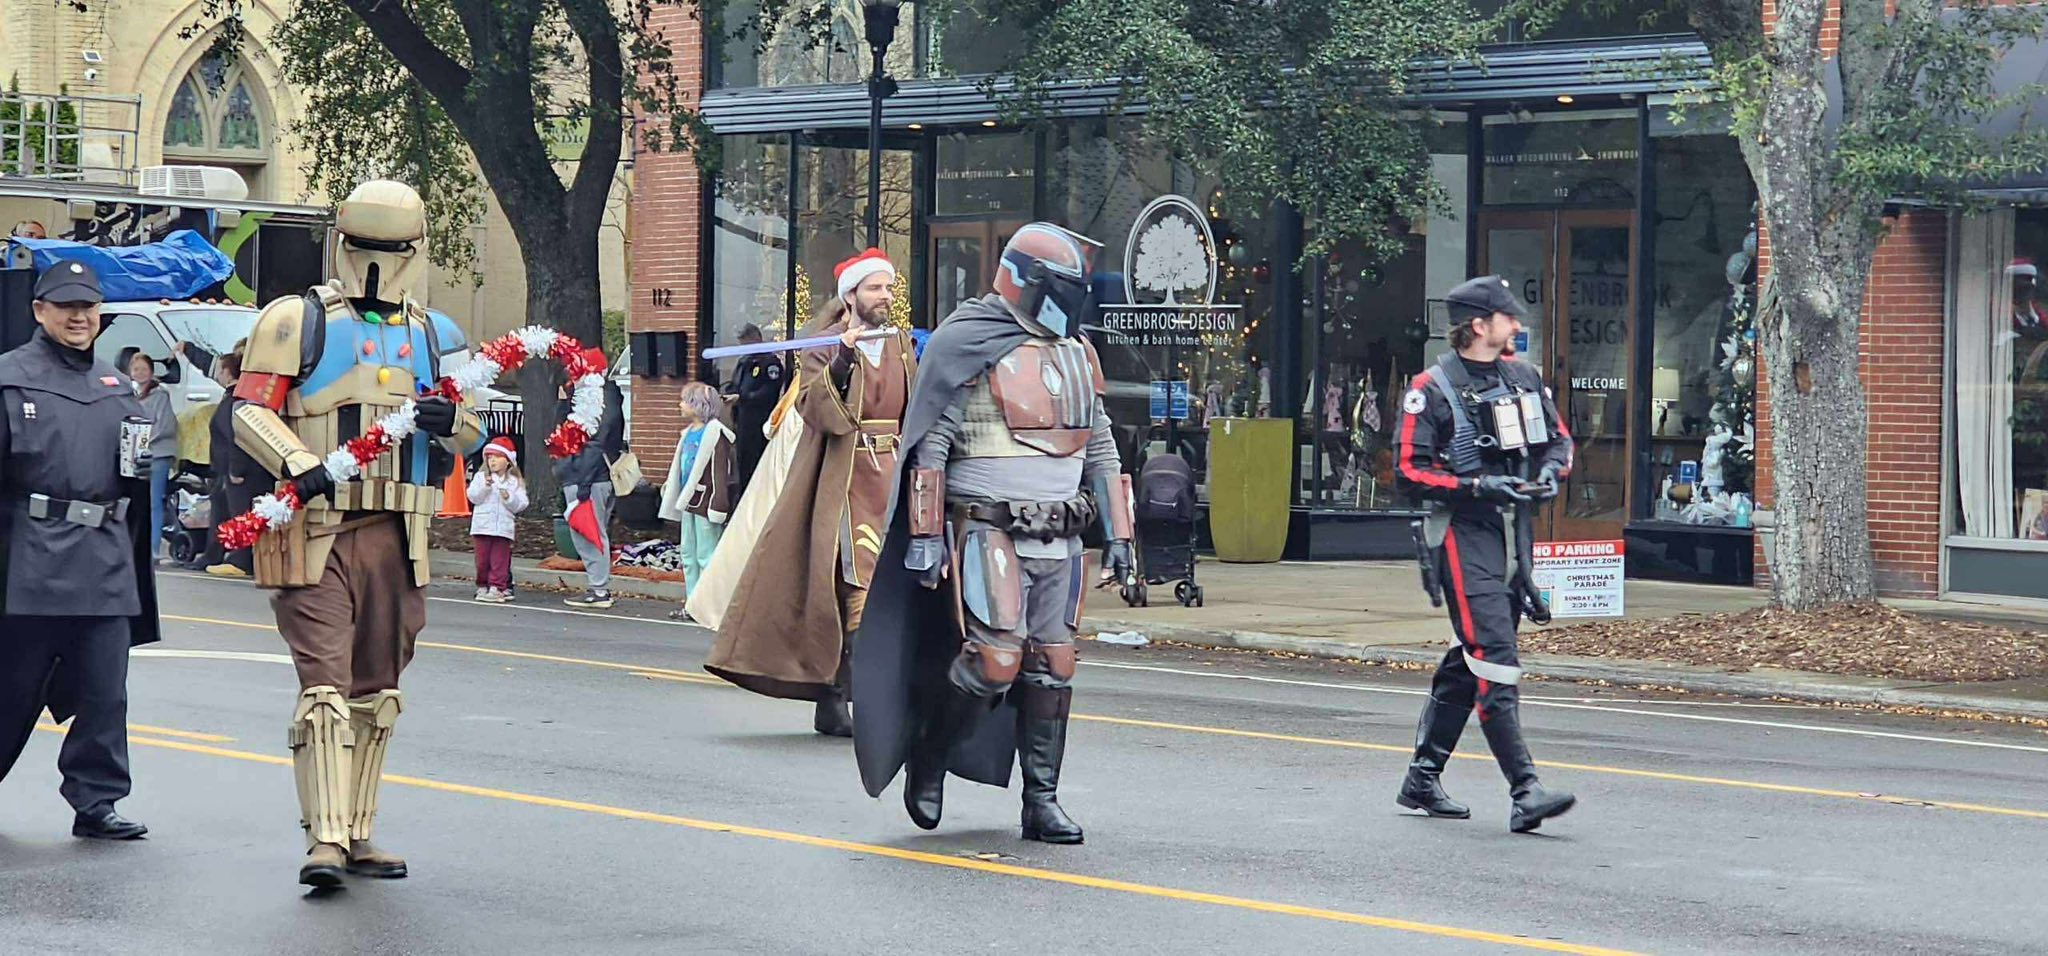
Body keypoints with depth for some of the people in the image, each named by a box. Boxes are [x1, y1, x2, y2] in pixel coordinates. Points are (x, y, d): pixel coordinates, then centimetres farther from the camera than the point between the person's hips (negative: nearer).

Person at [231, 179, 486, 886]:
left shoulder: (435, 338, 16)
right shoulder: (299, 322, 2)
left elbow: (476, 436, 19)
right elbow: (250, 411, -5)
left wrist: (451, 421, -5)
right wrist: (298, 465, -23)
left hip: (396, 536, 5)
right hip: (314, 530, -5)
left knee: (376, 690, 10)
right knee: (325, 682, -14)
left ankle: (357, 833, 18)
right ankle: (325, 837, -17)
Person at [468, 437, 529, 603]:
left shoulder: (515, 481, 7)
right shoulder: (481, 477, 7)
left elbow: (521, 504, 1)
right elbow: (473, 497, -6)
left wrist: (509, 498, -17)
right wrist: (485, 486, -19)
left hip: (504, 528, 0)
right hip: (482, 526, 0)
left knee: (500, 560, -3)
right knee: (482, 559, 5)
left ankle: (497, 588, 0)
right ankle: (483, 586, 16)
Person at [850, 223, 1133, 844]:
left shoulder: (1078, 355, 15)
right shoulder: (968, 347, -6)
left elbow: (1101, 450, 21)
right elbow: (929, 447, -7)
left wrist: (1117, 533, 15)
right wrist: (925, 535, -11)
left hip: (1059, 537, 6)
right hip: (989, 530, -6)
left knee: (1052, 669, 4)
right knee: (996, 662, -15)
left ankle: (1042, 803, 10)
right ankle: (928, 757, 7)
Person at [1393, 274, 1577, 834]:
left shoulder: (1524, 378, 13)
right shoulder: (1432, 389, -8)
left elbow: (1560, 439, 23)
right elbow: (1409, 472, -10)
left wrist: (1550, 473, 0)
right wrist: (1477, 487, -20)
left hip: (1513, 532, 8)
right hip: (1463, 535, -7)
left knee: (1468, 664, 14)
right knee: (1496, 666, -15)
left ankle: (1422, 780, 25)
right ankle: (1524, 793, -19)